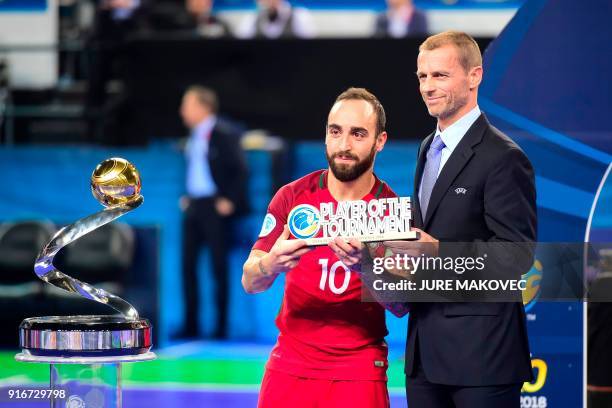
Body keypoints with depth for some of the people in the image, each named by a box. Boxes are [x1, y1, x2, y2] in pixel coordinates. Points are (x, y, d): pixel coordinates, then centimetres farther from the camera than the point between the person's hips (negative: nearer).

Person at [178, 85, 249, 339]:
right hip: (193, 205, 8)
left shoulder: (224, 134, -11)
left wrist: (230, 201, -16)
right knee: (188, 264, 6)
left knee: (219, 266, -2)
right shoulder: (194, 136, 12)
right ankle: (191, 325, 11)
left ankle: (221, 326, 4)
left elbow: (239, 169, -14)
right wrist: (186, 197, 15)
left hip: (215, 206, -8)